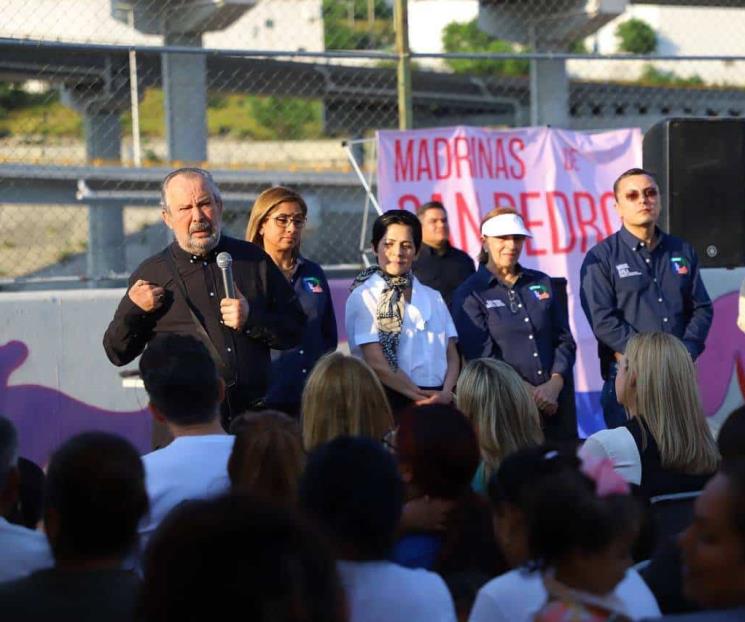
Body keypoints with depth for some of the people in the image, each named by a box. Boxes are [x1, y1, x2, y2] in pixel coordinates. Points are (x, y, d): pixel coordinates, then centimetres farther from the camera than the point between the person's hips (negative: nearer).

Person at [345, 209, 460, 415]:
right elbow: (376, 362, -9)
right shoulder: (364, 297, -1)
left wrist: (446, 393, -8)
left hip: (440, 401, 4)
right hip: (392, 402, -4)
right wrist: (423, 397, -10)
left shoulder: (433, 298, 16)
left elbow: (452, 356, 12)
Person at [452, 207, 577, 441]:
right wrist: (530, 393, -13)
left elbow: (565, 340, 11)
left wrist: (555, 384, -7)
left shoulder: (541, 283, 14)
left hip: (555, 402, 4)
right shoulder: (470, 295, 1)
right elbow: (482, 356, -7)